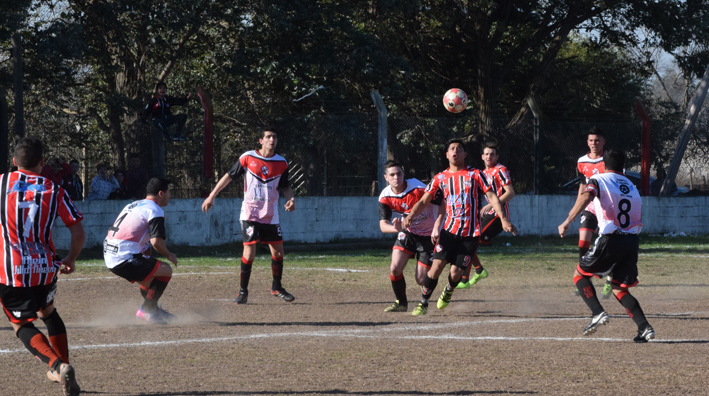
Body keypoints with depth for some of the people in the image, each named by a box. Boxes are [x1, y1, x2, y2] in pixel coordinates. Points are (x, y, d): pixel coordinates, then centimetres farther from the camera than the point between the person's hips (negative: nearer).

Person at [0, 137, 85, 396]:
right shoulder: (55, 192, 3)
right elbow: (78, 233, 0)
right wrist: (70, 260, 18)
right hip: (45, 267, 3)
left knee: (21, 324, 10)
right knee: (48, 312, 30)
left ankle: (56, 365, -15)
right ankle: (63, 369, 27)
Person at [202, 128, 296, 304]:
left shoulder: (281, 163, 3)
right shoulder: (248, 158, -5)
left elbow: (285, 186, 14)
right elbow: (229, 176, 1)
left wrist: (291, 198, -8)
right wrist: (211, 196, -1)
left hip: (270, 215, 3)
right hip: (250, 213, -3)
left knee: (278, 252, 3)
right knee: (249, 253, -11)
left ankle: (276, 287, 24)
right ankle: (243, 291, 3)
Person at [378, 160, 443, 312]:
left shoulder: (418, 188, -25)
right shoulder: (385, 197, -11)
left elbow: (442, 203, -18)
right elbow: (383, 225, -15)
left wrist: (437, 227, -26)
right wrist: (396, 228, -39)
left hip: (428, 236, -4)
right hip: (407, 233, 4)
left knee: (421, 280, -6)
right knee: (395, 269, -13)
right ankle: (401, 303, 10)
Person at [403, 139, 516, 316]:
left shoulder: (475, 174, 4)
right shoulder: (440, 178, 8)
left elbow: (491, 196, 1)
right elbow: (424, 201, 5)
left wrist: (503, 219, -10)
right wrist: (410, 216, -13)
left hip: (470, 234, -1)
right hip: (449, 230, 1)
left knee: (456, 273, -4)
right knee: (436, 267, -12)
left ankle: (448, 292, 30)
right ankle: (423, 303, 4)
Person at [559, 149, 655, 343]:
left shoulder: (598, 180, 5)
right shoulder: (632, 187, 23)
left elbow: (586, 197, -17)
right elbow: (638, 221, 20)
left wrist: (567, 221, -22)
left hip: (610, 240, -5)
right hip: (632, 241, 5)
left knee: (580, 274, 14)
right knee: (619, 289, 16)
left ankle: (597, 313, -7)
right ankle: (644, 327, -2)